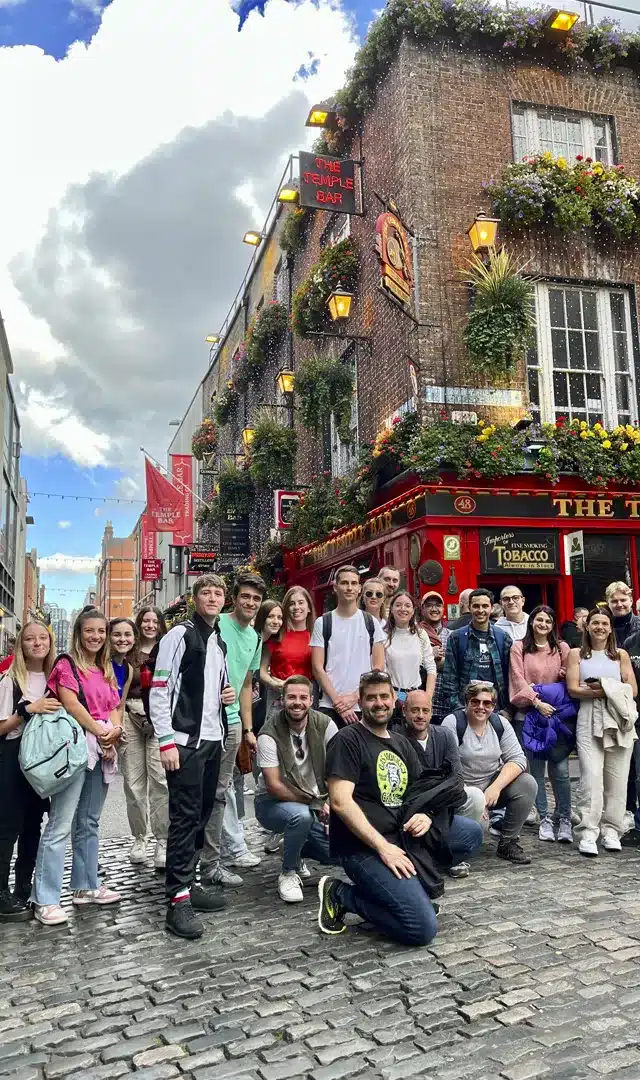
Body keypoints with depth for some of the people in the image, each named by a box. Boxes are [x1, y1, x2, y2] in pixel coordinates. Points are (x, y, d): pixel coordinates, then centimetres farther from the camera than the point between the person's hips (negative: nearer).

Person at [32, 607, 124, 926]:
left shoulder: (106, 669, 18)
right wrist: (99, 731, -17)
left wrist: (114, 730, -8)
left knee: (88, 822, 15)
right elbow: (71, 703, -13)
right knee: (60, 824, -9)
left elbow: (115, 707, 12)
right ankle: (44, 900, -5)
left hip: (103, 751, 7)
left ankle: (86, 886, 24)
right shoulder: (66, 664, -2)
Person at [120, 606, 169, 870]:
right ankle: (138, 838, 18)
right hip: (131, 718, 2)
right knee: (134, 780, 5)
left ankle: (162, 842, -3)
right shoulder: (128, 653, 11)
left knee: (160, 779, -9)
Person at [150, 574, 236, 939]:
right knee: (185, 817, -7)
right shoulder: (179, 636, -7)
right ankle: (178, 901, -1)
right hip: (185, 741, -7)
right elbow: (159, 692, -12)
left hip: (213, 738, 8)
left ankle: (188, 883, 23)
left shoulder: (220, 642, 15)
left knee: (201, 815, 12)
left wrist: (227, 695, 5)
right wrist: (167, 742, -17)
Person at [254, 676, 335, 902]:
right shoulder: (270, 735, -19)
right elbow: (274, 785, -20)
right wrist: (316, 803, -19)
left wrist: (331, 803, -22)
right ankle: (288, 873, -8)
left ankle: (297, 851, 21)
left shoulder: (325, 725, -10)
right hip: (273, 802, -4)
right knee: (301, 814, -36)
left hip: (317, 802, 4)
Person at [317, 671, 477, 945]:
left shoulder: (401, 742, 18)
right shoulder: (347, 740, -6)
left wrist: (426, 815, -7)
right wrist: (383, 847, -20)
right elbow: (340, 802, -16)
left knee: (472, 833, -7)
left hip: (402, 838, 8)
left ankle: (413, 889, 9)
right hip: (362, 846, -8)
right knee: (423, 928, -18)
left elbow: (424, 791, 17)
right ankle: (341, 894, 0)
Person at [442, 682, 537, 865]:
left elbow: (517, 759, -5)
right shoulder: (453, 723, -12)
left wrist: (496, 787, -20)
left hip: (493, 784, 5)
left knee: (528, 784, -16)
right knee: (475, 798, -35)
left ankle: (508, 843, -2)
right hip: (462, 789, -5)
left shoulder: (500, 723, 2)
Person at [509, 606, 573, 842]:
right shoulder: (519, 648, 4)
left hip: (557, 714, 1)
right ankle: (544, 818, 17)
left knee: (560, 769, -4)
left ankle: (565, 820, 8)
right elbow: (518, 679, -4)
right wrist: (537, 702, -13)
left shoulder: (562, 648, 9)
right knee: (535, 769, 5)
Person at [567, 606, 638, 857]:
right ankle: (588, 833, -7)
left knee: (617, 778, 2)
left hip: (620, 721, 2)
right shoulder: (577, 654, 8)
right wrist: (608, 691, -13)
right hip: (589, 721, -2)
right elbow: (573, 689, -2)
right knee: (591, 776, -11)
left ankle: (611, 830, 13)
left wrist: (605, 689, -10)